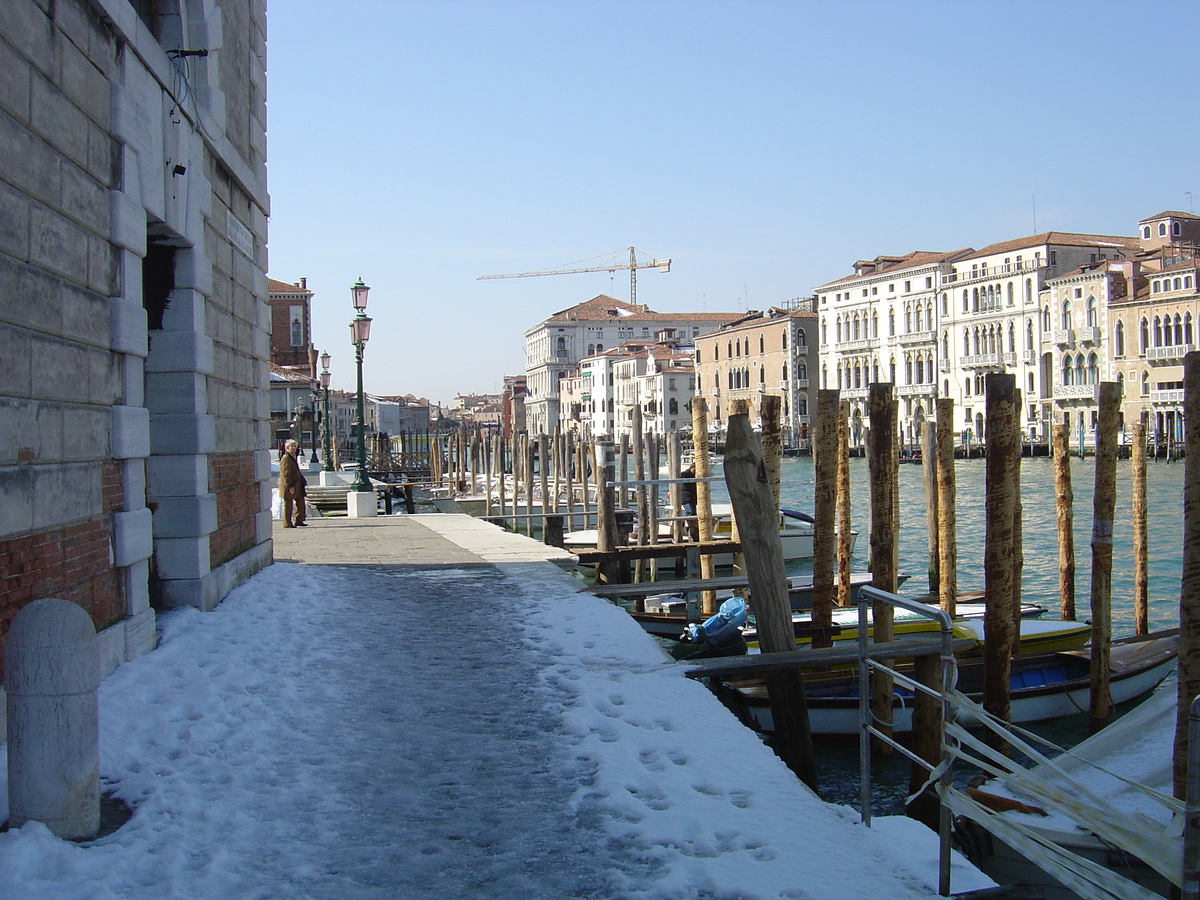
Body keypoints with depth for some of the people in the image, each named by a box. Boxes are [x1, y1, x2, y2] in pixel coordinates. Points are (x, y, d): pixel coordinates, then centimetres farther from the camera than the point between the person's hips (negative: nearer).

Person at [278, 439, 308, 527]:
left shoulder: (293, 457, 16)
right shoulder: (286, 458, -15)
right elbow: (285, 474, -20)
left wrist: (302, 483, 21)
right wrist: (290, 486, -23)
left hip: (296, 485, 10)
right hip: (288, 486, -10)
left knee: (301, 501, 10)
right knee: (288, 505, -2)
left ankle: (299, 520, 18)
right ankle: (287, 523, 4)